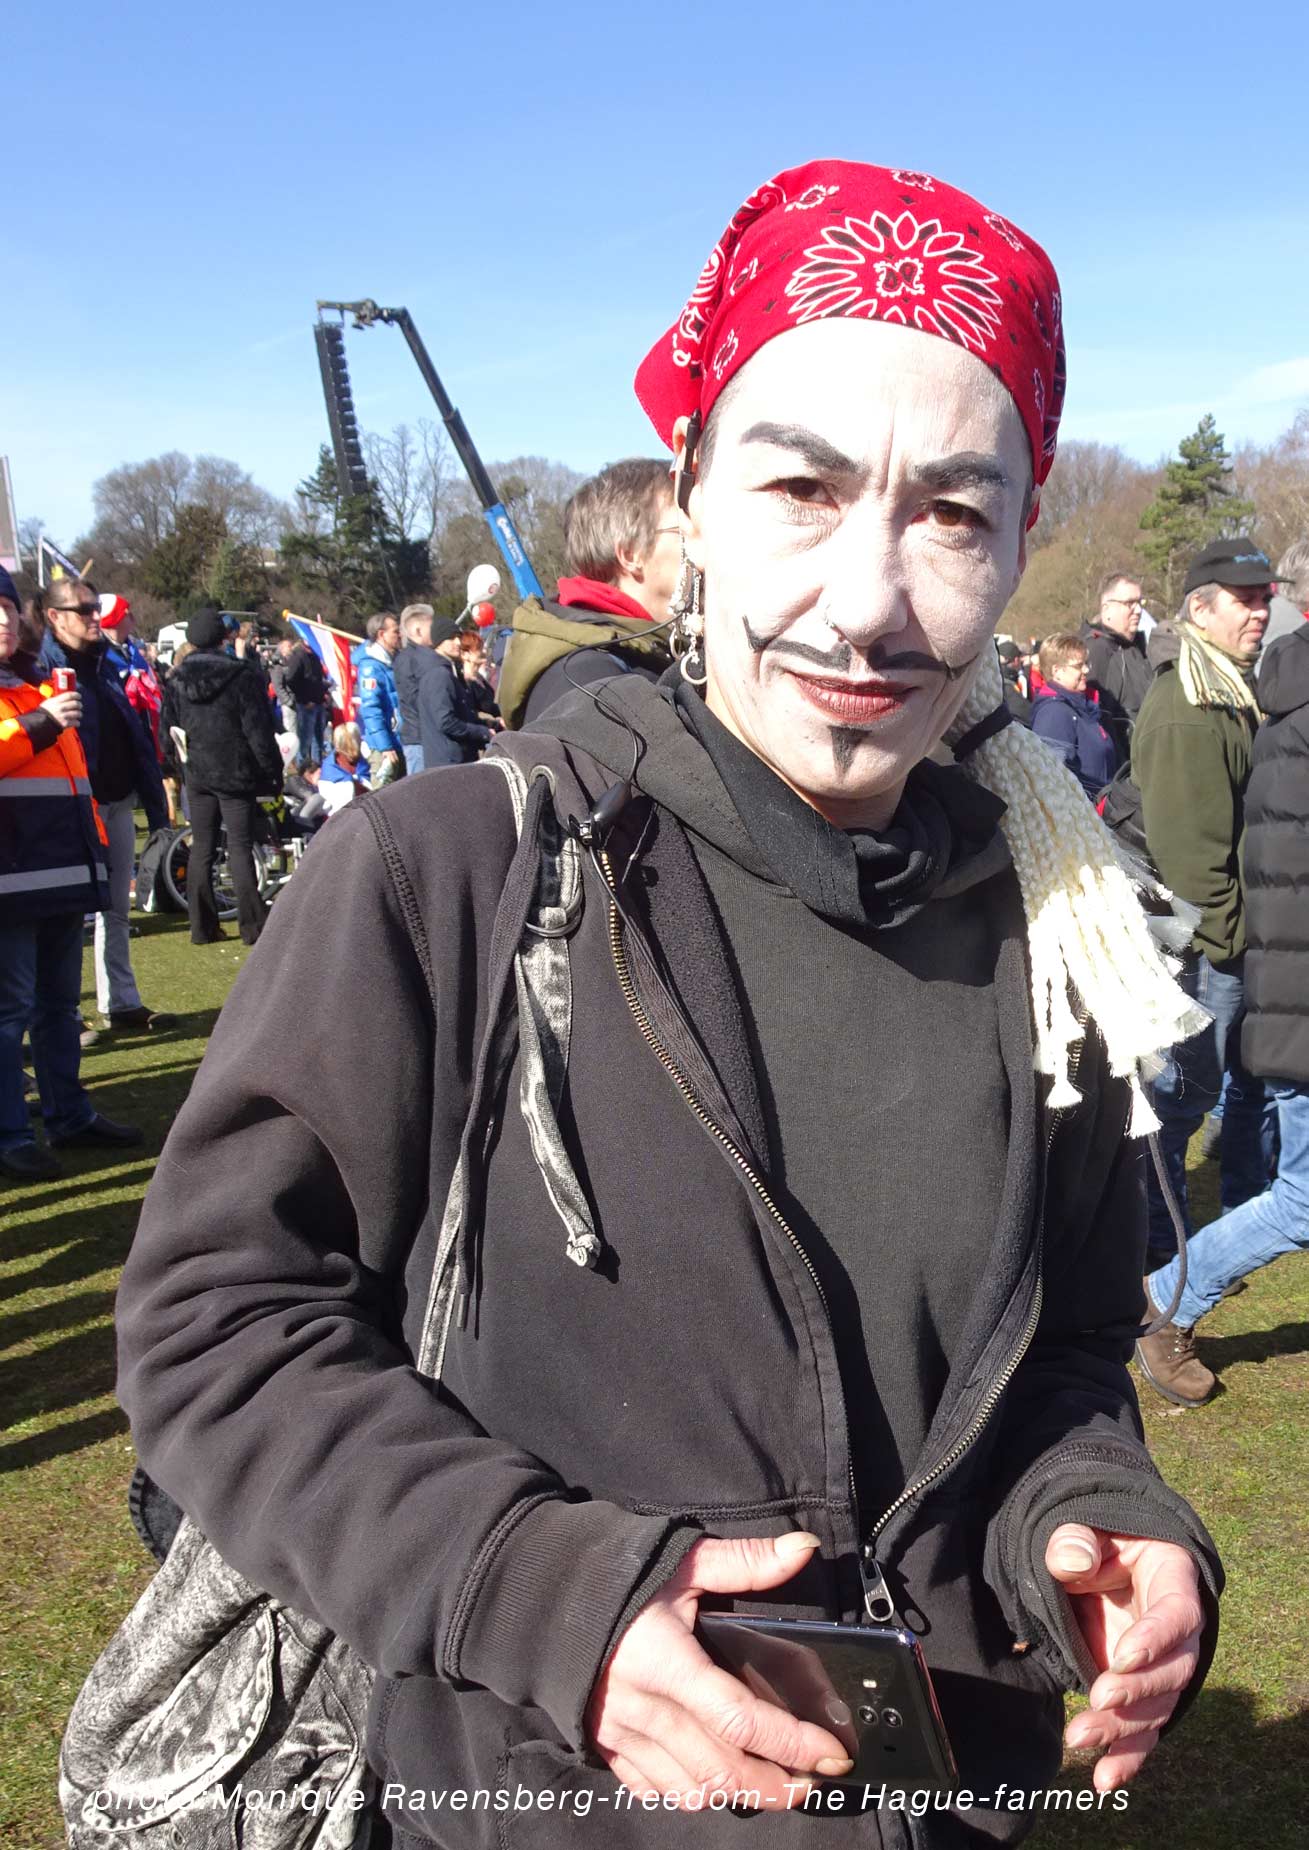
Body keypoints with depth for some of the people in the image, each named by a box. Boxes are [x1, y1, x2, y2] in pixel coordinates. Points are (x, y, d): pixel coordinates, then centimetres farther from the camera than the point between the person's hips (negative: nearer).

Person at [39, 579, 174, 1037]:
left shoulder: (104, 662, 13)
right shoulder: (44, 667, -11)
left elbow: (134, 733, 15)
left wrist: (152, 798, 13)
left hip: (118, 803, 8)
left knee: (117, 910, 14)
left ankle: (121, 1003, 24)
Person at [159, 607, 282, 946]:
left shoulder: (176, 681, 3)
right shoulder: (242, 676, -9)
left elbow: (169, 728, 6)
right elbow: (258, 731, -10)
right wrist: (273, 771, -4)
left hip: (197, 775, 3)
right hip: (236, 775, -3)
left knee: (201, 847, 9)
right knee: (240, 847, 0)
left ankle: (203, 925, 10)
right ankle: (251, 923, -2)